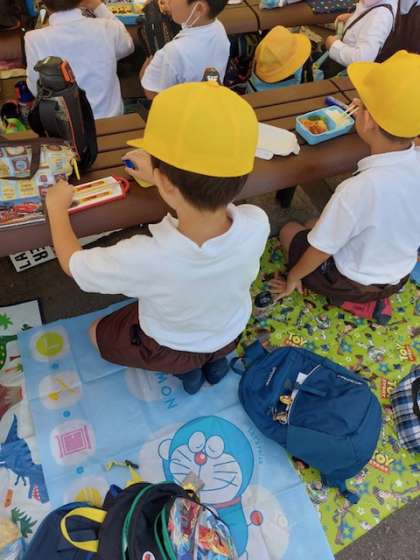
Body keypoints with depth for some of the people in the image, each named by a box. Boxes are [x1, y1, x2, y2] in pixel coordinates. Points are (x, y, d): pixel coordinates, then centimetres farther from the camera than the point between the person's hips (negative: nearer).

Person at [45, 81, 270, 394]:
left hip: (170, 348, -3)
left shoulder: (144, 259, -44)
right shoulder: (257, 224, -33)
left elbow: (71, 262, -21)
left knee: (96, 333, 25)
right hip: (231, 333, 4)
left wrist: (57, 207, -5)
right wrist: (159, 175, 0)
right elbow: (209, 195, -7)